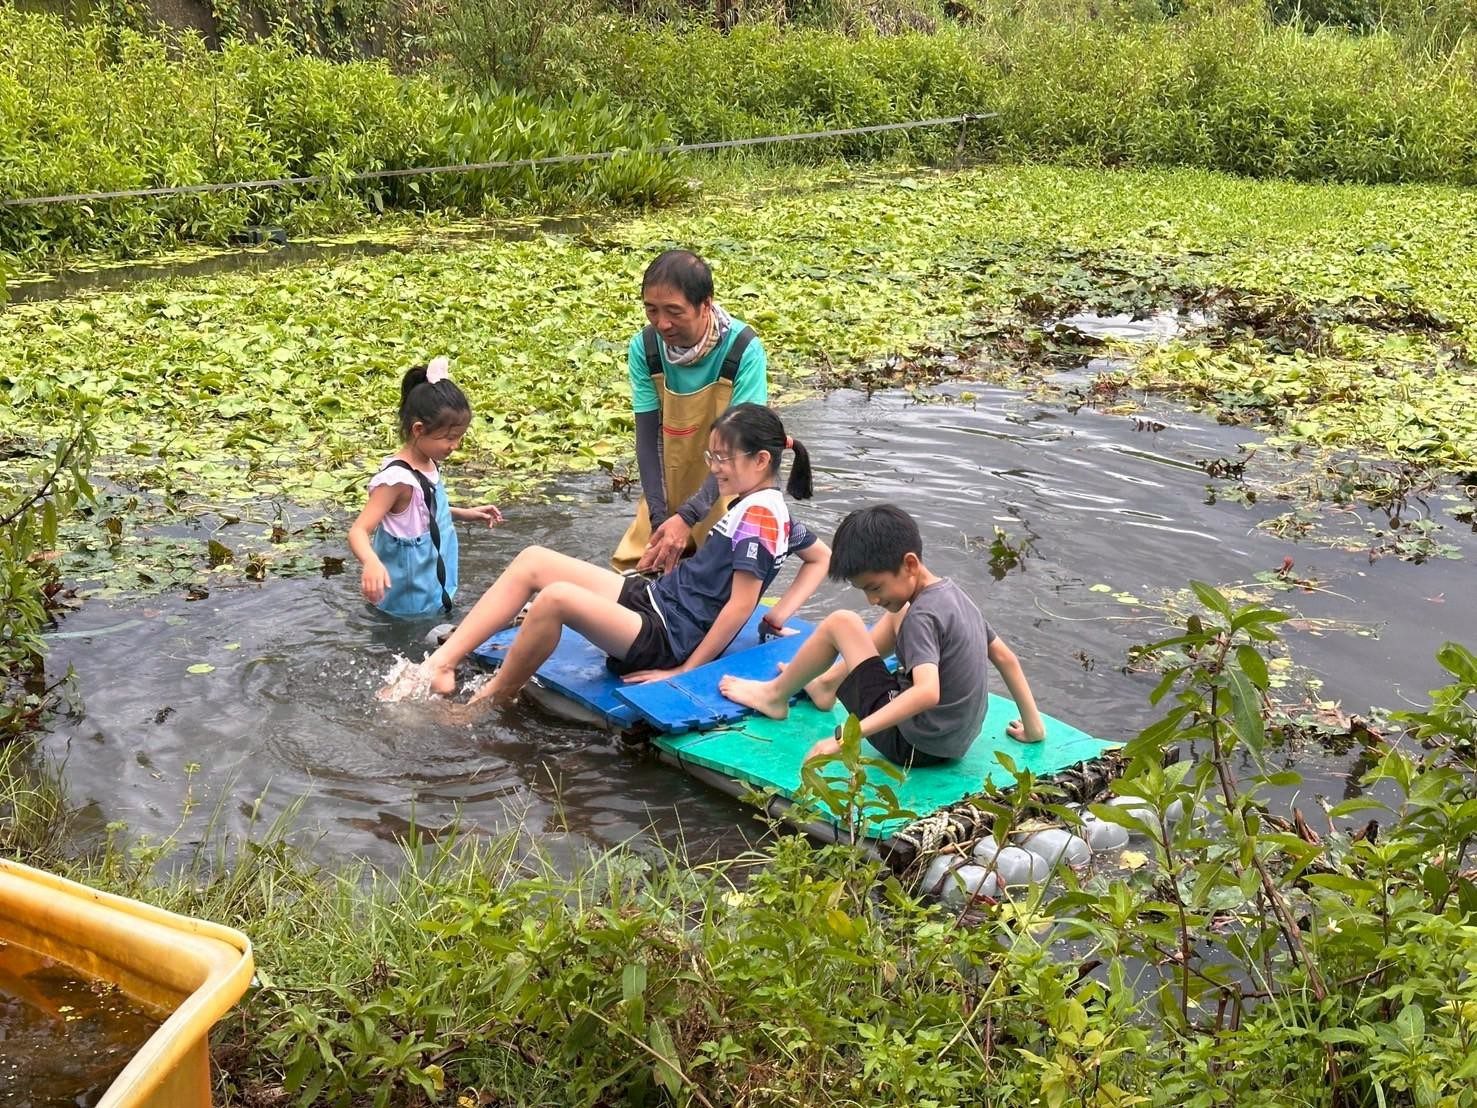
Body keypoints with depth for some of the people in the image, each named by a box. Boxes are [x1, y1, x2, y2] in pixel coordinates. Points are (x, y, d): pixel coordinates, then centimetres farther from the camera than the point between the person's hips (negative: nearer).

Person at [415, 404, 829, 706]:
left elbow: (741, 605, -19)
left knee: (556, 597, -31)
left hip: (664, 642, -11)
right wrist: (778, 615, 12)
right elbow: (822, 558, 23)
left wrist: (686, 669, -13)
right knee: (533, 561, 1)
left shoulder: (758, 514, -17)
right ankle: (440, 666, -6)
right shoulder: (766, 507, 11)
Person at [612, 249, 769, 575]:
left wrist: (687, 517, -31)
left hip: (725, 494, -3)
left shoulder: (743, 350, -24)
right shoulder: (644, 348, -14)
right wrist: (660, 518, -21)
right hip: (668, 491, 3)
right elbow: (648, 438, -11)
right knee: (630, 567, 0)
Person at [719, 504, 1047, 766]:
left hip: (912, 746, -9)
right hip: (957, 740, 9)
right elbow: (1006, 658, 11)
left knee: (840, 623, -4)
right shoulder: (953, 593, 3)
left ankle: (775, 695, 17)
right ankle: (827, 683, 31)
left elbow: (927, 693, -38)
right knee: (898, 615, 21)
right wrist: (1032, 726, 18)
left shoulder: (922, 616, -23)